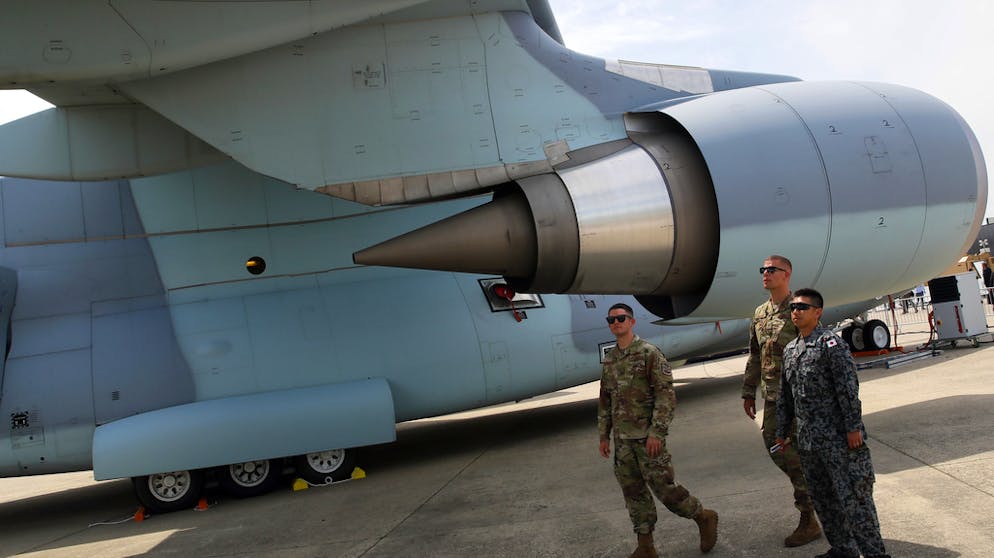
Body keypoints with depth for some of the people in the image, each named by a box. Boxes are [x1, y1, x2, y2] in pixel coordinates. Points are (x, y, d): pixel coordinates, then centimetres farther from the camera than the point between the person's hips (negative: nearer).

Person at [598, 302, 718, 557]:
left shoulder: (649, 353, -9)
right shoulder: (609, 359, 11)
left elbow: (666, 395, -13)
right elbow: (605, 400, 17)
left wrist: (656, 432, -18)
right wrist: (604, 435, 15)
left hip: (647, 436, -6)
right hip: (622, 438, 6)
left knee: (662, 486, -3)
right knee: (633, 491, 9)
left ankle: (704, 517, 21)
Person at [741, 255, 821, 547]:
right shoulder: (759, 313, 14)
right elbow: (754, 356, 20)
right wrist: (749, 391, 19)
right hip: (772, 396, 8)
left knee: (796, 453, -4)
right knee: (773, 445, 10)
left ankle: (809, 521, 7)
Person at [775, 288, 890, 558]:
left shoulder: (830, 343, -9)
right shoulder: (789, 350, 13)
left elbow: (848, 388, -14)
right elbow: (786, 395, 19)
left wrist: (853, 427, -17)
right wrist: (782, 430, 19)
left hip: (838, 436, -8)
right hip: (808, 440, 8)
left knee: (853, 496, -4)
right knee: (822, 497, 15)